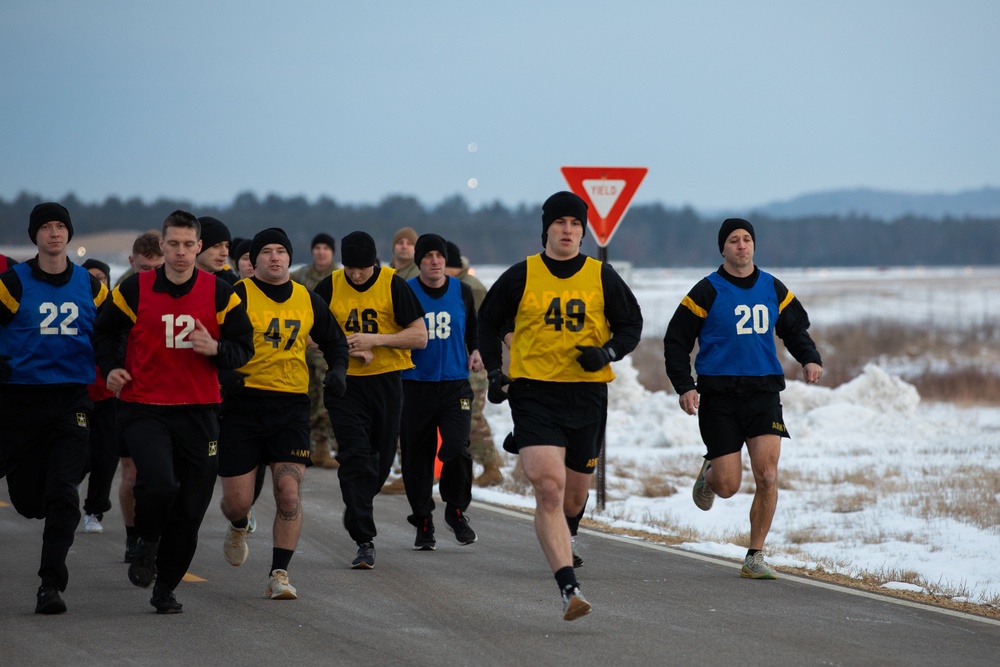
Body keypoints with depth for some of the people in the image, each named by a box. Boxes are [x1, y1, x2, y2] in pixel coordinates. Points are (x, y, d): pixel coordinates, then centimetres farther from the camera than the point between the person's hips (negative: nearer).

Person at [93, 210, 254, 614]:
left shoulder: (220, 294, 2)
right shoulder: (134, 290, 0)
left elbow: (244, 348, 7)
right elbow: (105, 332, 15)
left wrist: (216, 349, -14)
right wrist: (110, 368, -2)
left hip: (199, 411, 2)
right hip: (144, 409, -2)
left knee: (190, 508, 3)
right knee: (158, 482, -25)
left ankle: (165, 588, 21)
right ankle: (147, 543, 7)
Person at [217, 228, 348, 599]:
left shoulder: (308, 301, 9)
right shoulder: (239, 296, -4)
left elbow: (334, 340, 22)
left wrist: (338, 369, 4)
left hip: (291, 405, 2)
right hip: (242, 404, -2)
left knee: (289, 493, -12)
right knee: (237, 501, 1)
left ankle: (279, 573, -1)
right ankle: (238, 528, 38)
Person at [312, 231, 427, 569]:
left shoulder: (394, 285, -6)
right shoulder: (329, 287, -2)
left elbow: (420, 337, -7)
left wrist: (374, 340, -17)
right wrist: (347, 348, -13)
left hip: (386, 382, 1)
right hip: (344, 383, -1)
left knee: (381, 460, 11)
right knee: (355, 458, -12)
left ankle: (357, 513, 39)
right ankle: (365, 541, -12)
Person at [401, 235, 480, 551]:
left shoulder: (462, 292, 6)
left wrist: (476, 352, 5)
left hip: (455, 385, 0)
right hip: (416, 385, 0)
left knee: (457, 449, -15)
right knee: (417, 457, 2)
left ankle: (456, 510, 8)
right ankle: (423, 523, 18)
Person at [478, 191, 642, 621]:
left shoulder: (602, 277, 5)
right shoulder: (521, 277, 1)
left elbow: (631, 325, 12)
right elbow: (488, 323, 14)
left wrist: (608, 352, -8)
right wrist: (494, 371, 2)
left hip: (587, 394, 3)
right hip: (534, 392, -2)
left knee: (574, 496, 13)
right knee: (549, 488, -18)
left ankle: (560, 543, 49)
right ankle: (569, 590, -23)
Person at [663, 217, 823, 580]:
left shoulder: (773, 289, 9)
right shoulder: (707, 292, -2)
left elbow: (796, 329, 21)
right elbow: (675, 341, 0)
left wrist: (810, 359, 1)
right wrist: (684, 387, -11)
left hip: (763, 391, 3)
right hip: (718, 395, -2)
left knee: (767, 475, -12)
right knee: (728, 486, -5)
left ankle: (755, 557, 1)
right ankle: (709, 474, 34)